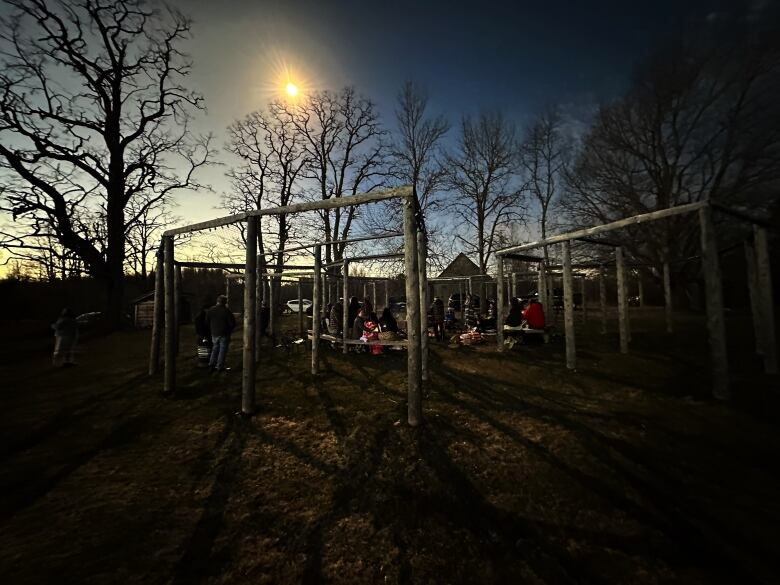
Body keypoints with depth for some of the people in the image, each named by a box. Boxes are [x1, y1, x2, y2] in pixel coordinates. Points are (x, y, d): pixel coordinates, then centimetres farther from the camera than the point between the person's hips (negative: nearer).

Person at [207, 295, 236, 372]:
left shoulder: (211, 310, 2)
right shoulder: (226, 311, -16)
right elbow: (232, 323, -14)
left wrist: (211, 330, 19)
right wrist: (229, 330, 4)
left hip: (214, 333, 5)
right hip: (224, 334, -5)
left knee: (215, 348, 20)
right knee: (222, 350, 4)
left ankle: (212, 364, 21)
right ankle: (220, 367, 7)